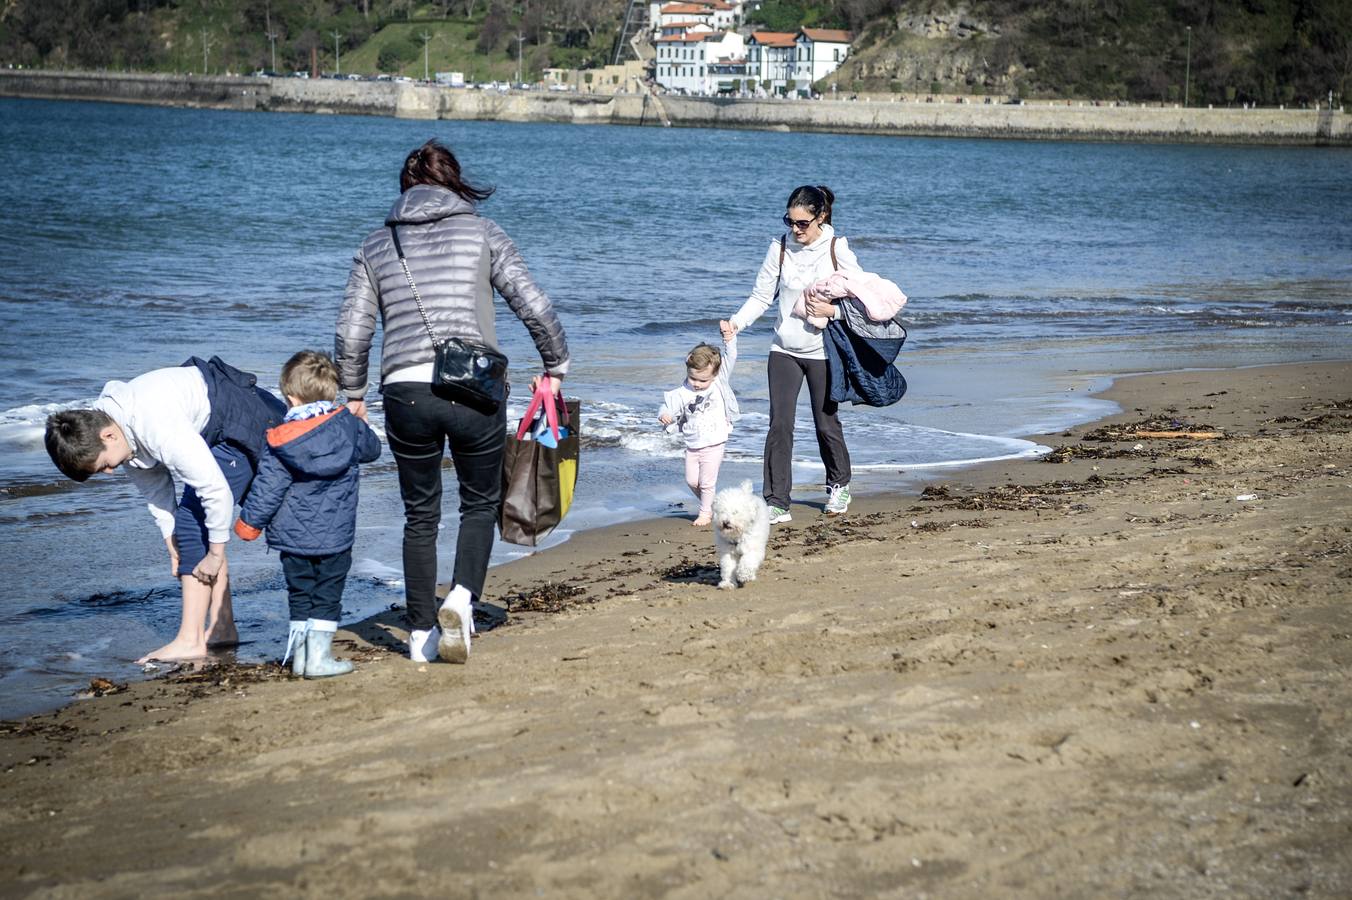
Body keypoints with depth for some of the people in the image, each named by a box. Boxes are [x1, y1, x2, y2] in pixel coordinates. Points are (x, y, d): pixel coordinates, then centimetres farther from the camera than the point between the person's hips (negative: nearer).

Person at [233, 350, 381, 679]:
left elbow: (267, 487, -6)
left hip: (292, 536, 1)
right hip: (335, 535, -1)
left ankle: (299, 653, 16)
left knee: (300, 594, 14)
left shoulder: (281, 441, -8)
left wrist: (249, 523, 5)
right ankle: (319, 656, 0)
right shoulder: (349, 426, -5)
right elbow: (372, 449, 15)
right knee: (327, 596, 4)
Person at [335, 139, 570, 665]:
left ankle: (422, 634, 17)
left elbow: (351, 334, 7)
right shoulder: (483, 234, 7)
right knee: (481, 503, 17)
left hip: (405, 393, 2)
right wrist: (555, 367, 13)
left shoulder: (376, 245, 12)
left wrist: (352, 395, 20)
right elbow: (535, 308, 0)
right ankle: (462, 598, -6)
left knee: (420, 515, 16)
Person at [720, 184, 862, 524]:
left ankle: (839, 486, 37)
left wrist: (833, 310, -19)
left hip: (823, 351, -2)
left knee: (826, 422, 11)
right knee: (779, 424, -6)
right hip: (784, 350, 2)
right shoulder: (780, 248, -4)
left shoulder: (837, 250, -10)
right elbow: (762, 296, 0)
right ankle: (776, 503, -4)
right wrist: (737, 322, -14)